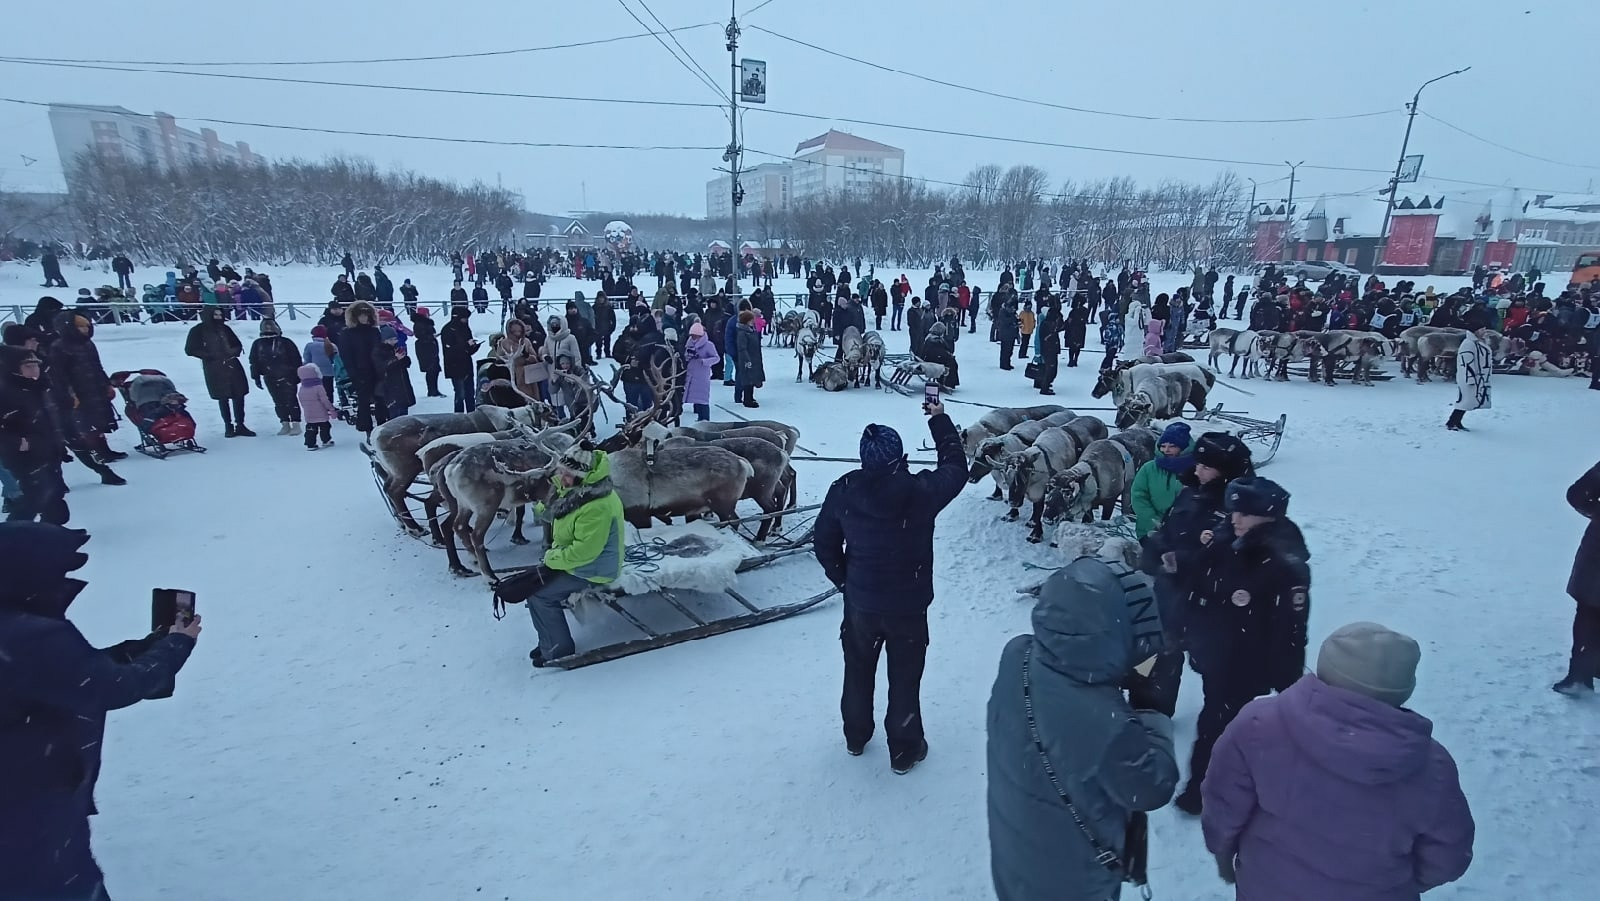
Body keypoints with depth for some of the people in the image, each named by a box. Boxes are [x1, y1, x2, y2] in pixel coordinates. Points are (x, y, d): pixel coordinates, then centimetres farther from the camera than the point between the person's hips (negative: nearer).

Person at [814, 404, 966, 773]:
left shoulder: (844, 490, -14)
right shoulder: (920, 491, -22)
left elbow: (825, 541, -4)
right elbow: (956, 468, -4)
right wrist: (940, 419, 6)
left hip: (860, 601, 3)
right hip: (908, 605, -2)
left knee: (858, 670, 23)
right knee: (904, 678, 16)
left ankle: (856, 736, 43)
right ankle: (904, 749, 32)